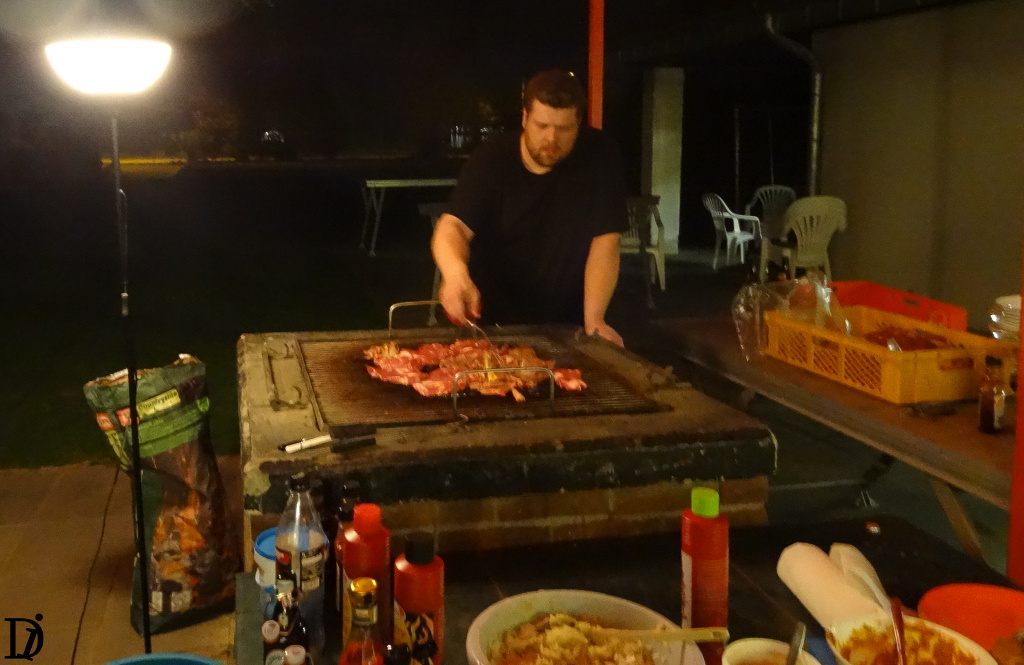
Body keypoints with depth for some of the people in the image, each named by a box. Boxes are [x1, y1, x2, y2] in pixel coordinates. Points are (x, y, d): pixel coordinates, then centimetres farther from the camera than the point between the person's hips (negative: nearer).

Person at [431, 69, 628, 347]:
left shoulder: (598, 157, -6)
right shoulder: (491, 159, -6)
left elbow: (605, 241, -10)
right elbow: (452, 226, -17)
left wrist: (593, 319, -20)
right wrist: (456, 274, -39)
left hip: (565, 325, 0)